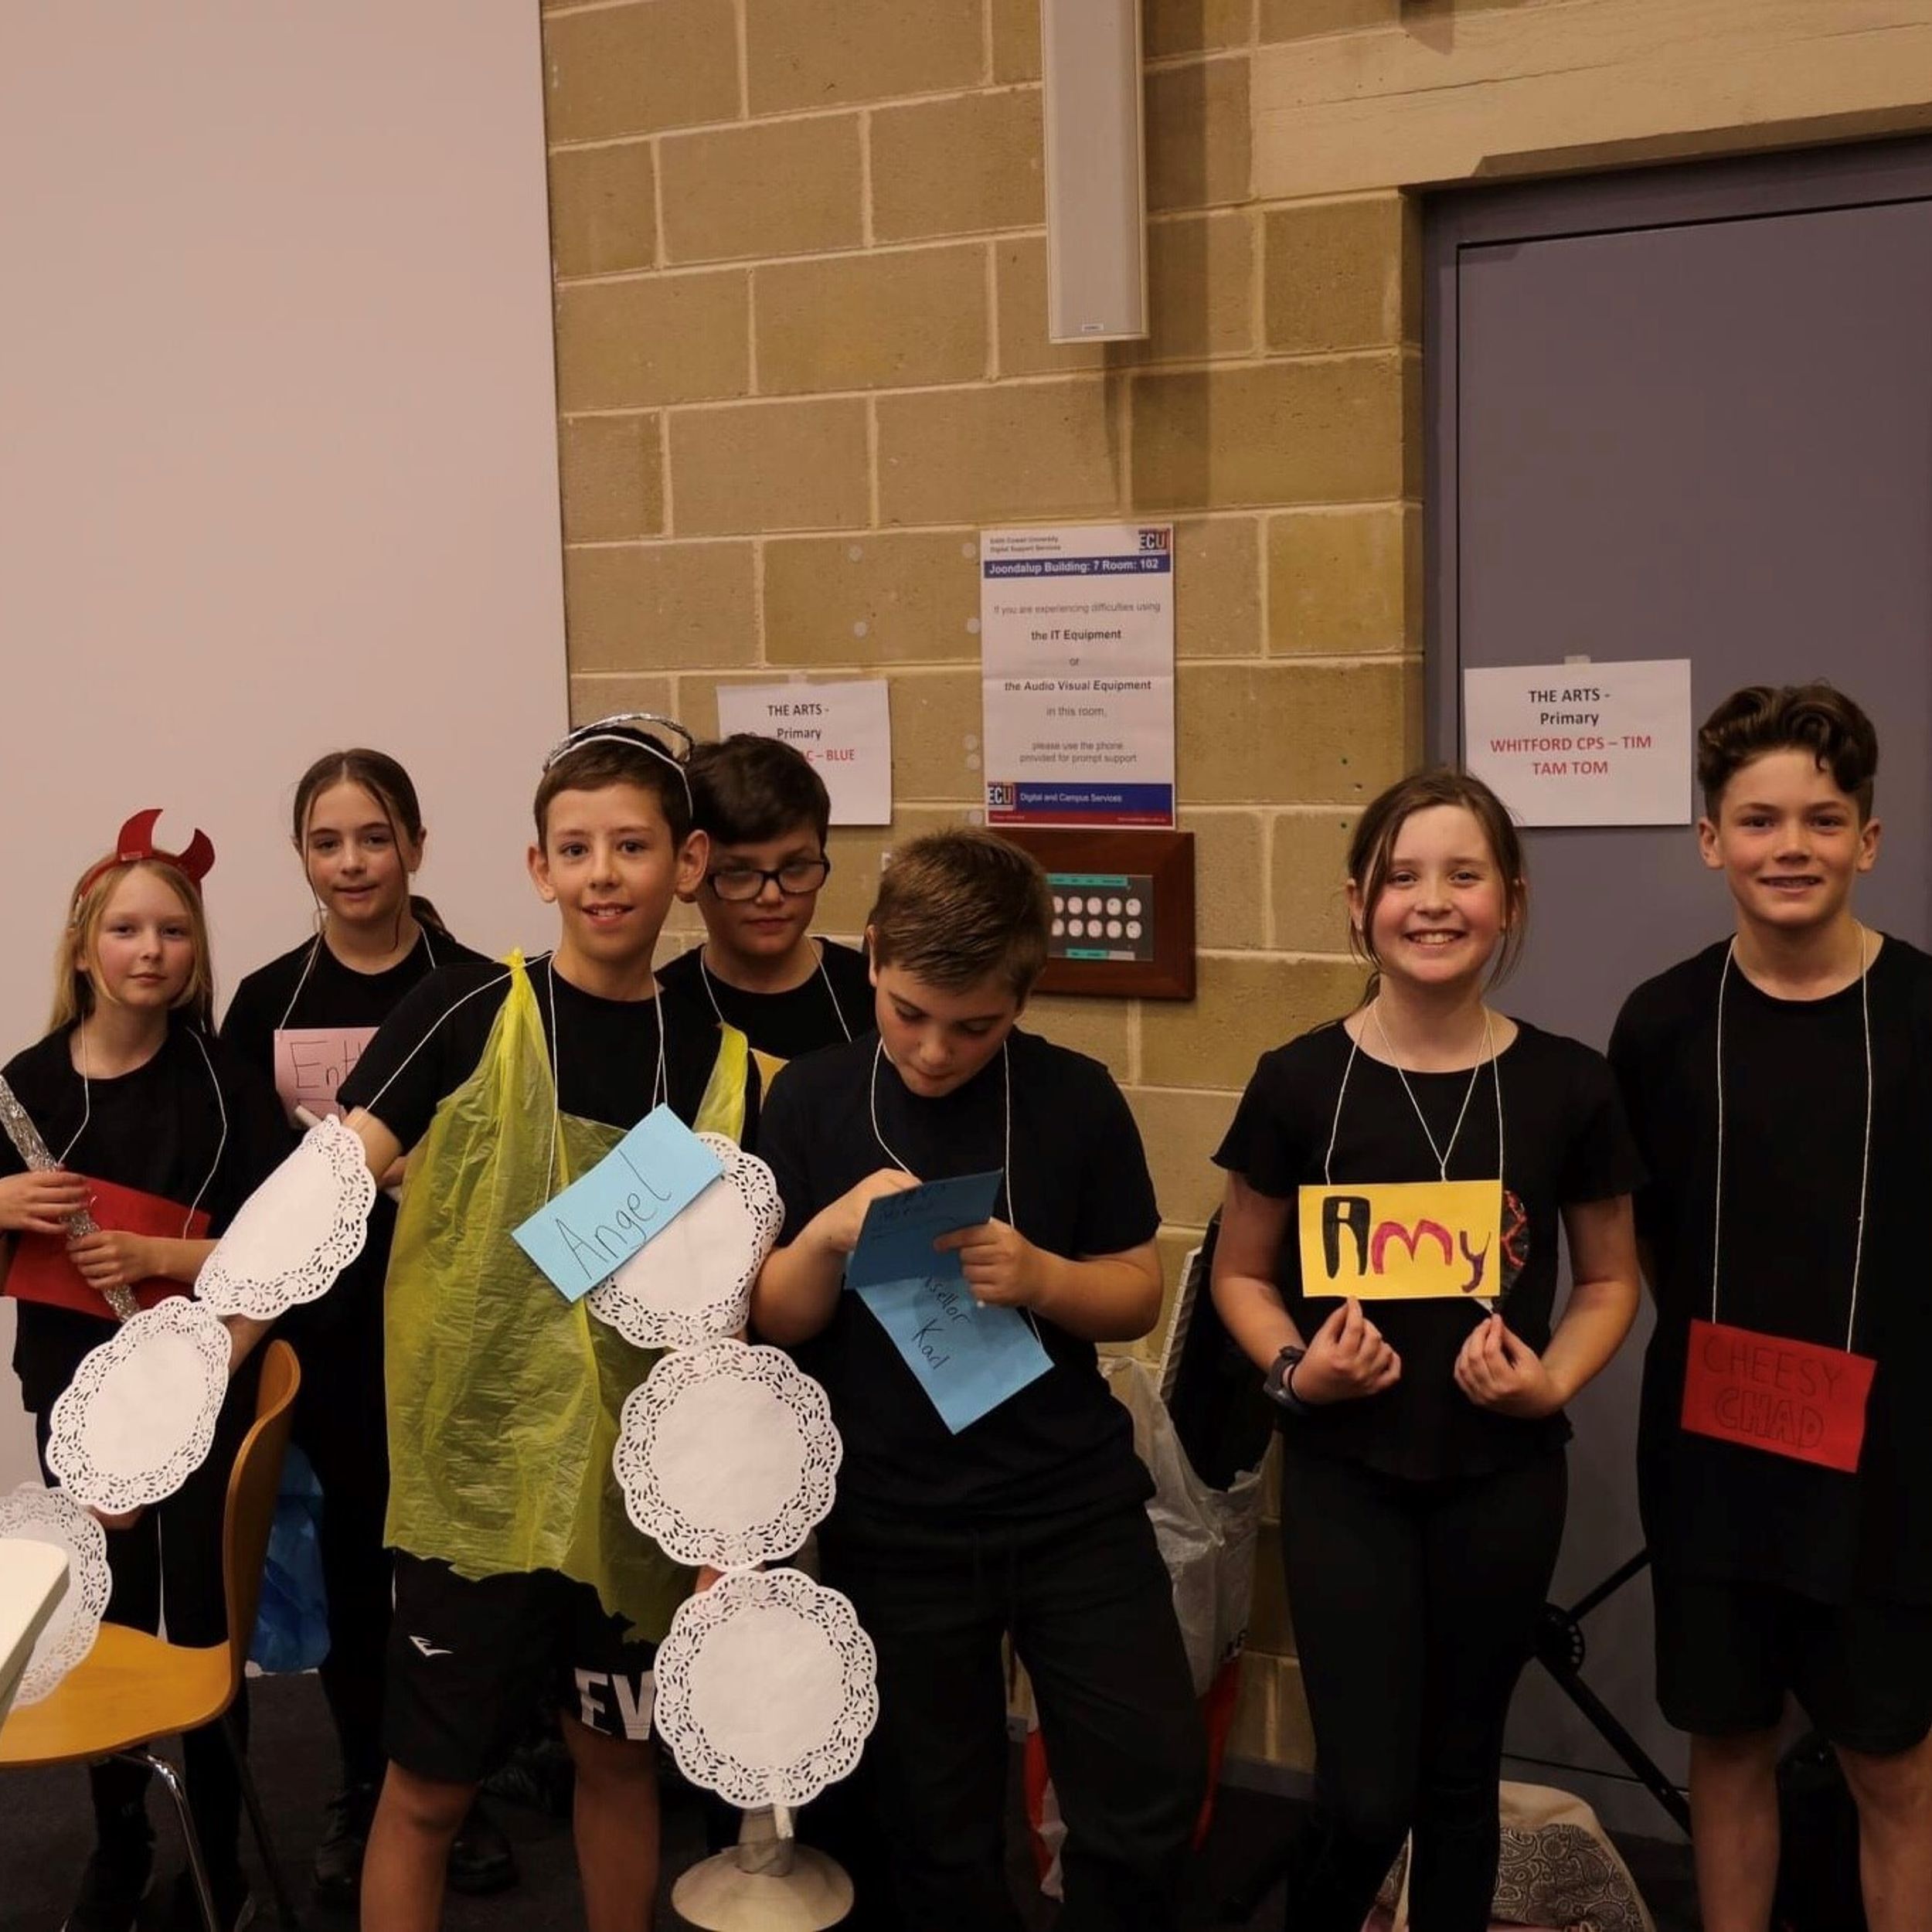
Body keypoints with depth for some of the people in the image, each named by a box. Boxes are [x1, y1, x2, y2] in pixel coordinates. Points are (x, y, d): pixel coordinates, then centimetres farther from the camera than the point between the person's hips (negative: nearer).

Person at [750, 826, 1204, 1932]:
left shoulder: (1077, 1098, -4)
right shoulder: (810, 1103, -4)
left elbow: (1140, 1296, 1)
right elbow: (770, 1325, -2)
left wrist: (1042, 1275, -20)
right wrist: (829, 1237, -22)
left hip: (1077, 1508, 0)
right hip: (892, 1530, 0)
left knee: (1155, 1795, 3)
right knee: (940, 1838, 12)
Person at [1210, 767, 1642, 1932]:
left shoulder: (1567, 1085, -5)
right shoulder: (1300, 1081, -7)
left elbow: (1610, 1278, 8)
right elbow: (1242, 1273, 4)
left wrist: (1555, 1380, -10)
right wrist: (1292, 1368, -14)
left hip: (1504, 1476, 1)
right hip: (1344, 1473, -1)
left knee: (1461, 1770, 15)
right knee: (1366, 1796, -3)